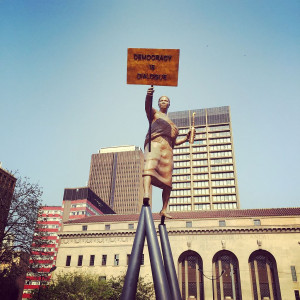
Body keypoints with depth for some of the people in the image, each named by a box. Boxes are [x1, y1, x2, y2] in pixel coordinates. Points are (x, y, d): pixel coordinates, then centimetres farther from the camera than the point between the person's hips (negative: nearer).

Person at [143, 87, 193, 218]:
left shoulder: (171, 123, 36)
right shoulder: (154, 113, 19)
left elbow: (174, 141, 33)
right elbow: (147, 106, -6)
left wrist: (186, 138, 15)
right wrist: (148, 96, -28)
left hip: (168, 150, 5)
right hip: (155, 143, -5)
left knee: (167, 181, -1)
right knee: (150, 166, -34)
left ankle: (164, 210, 6)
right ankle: (146, 193, -56)